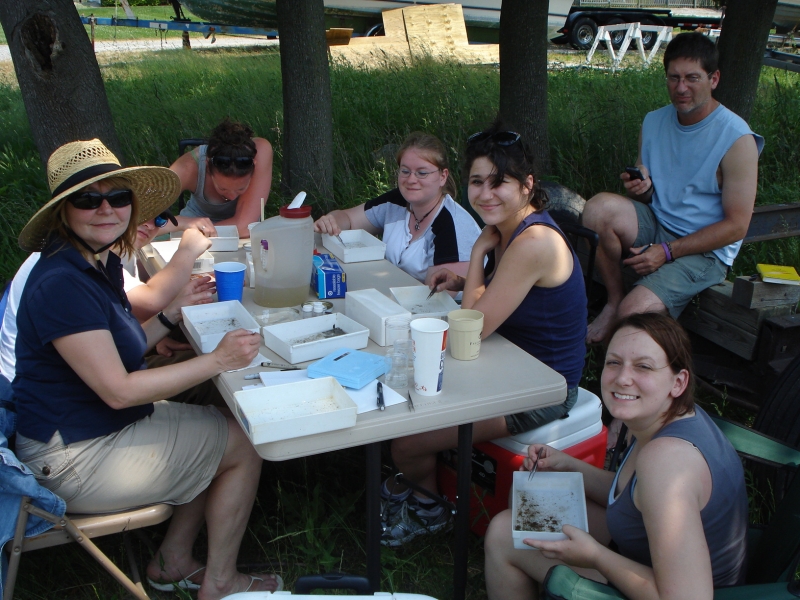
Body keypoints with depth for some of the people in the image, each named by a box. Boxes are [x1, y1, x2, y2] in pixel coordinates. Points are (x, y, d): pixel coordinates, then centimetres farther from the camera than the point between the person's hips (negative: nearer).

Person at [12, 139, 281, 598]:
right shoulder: (61, 284, -27)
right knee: (246, 444, -2)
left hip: (106, 427, 10)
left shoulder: (101, 263, 4)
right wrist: (216, 361, -27)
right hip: (75, 459, -10)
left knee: (228, 430, 16)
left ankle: (174, 562, 23)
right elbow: (118, 390, -27)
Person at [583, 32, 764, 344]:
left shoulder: (737, 139, -12)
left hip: (703, 251, -5)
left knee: (633, 313, -29)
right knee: (600, 206, -27)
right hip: (653, 226, 5)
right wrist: (639, 188, -12)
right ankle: (613, 300, -9)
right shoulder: (653, 122, 6)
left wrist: (666, 251, -20)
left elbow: (736, 226, -13)